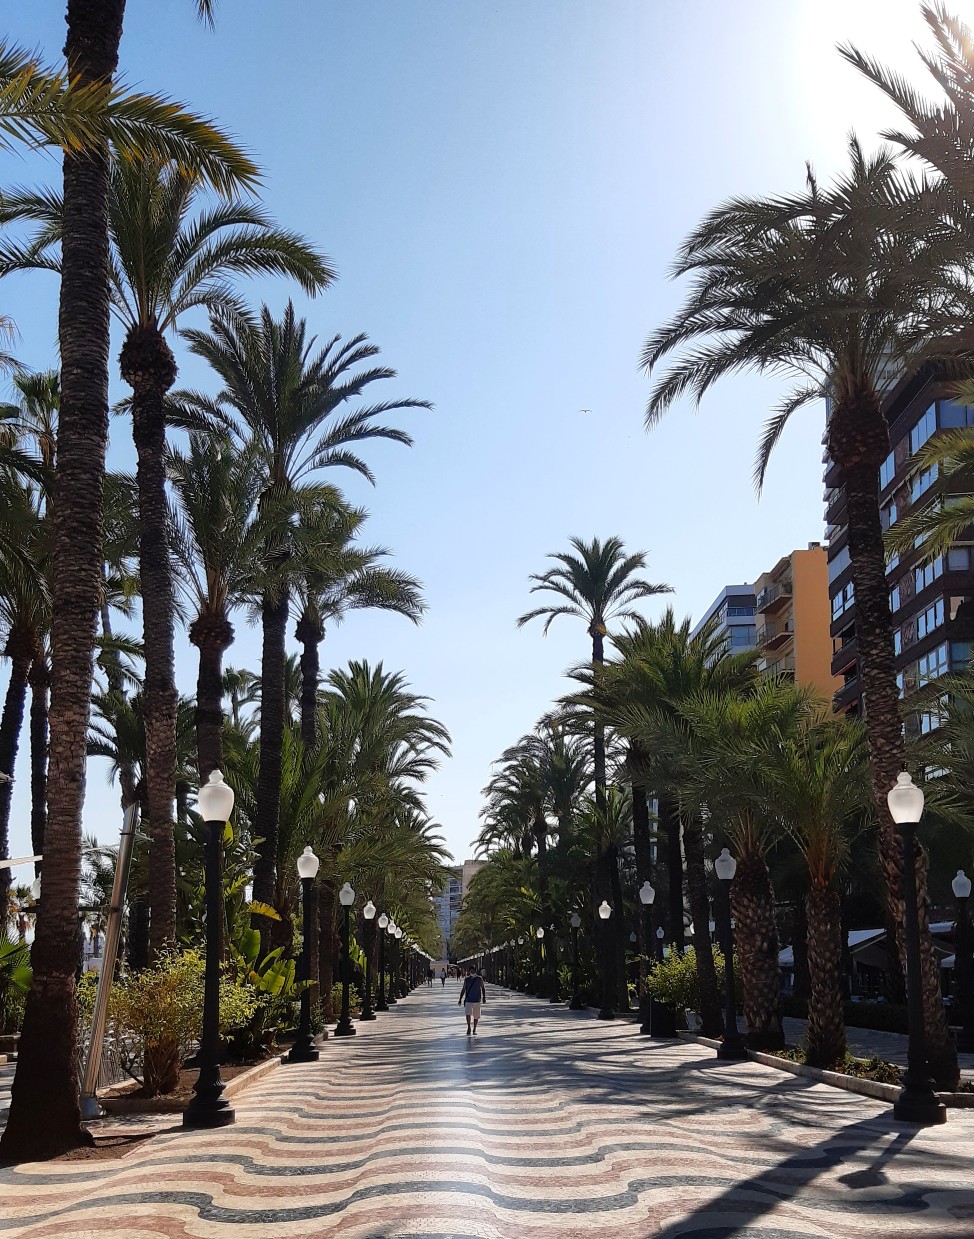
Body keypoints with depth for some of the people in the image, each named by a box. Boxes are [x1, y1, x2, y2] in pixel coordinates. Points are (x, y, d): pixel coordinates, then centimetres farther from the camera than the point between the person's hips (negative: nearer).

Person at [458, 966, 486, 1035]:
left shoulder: (479, 979, 2)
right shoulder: (466, 979, 3)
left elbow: (483, 988, 9)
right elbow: (463, 989, 10)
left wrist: (484, 997, 0)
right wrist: (460, 999, 7)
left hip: (477, 1000, 0)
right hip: (468, 1000, 0)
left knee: (476, 1016, 5)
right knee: (468, 1014, -17)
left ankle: (474, 1030, 21)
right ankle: (468, 1028, 2)